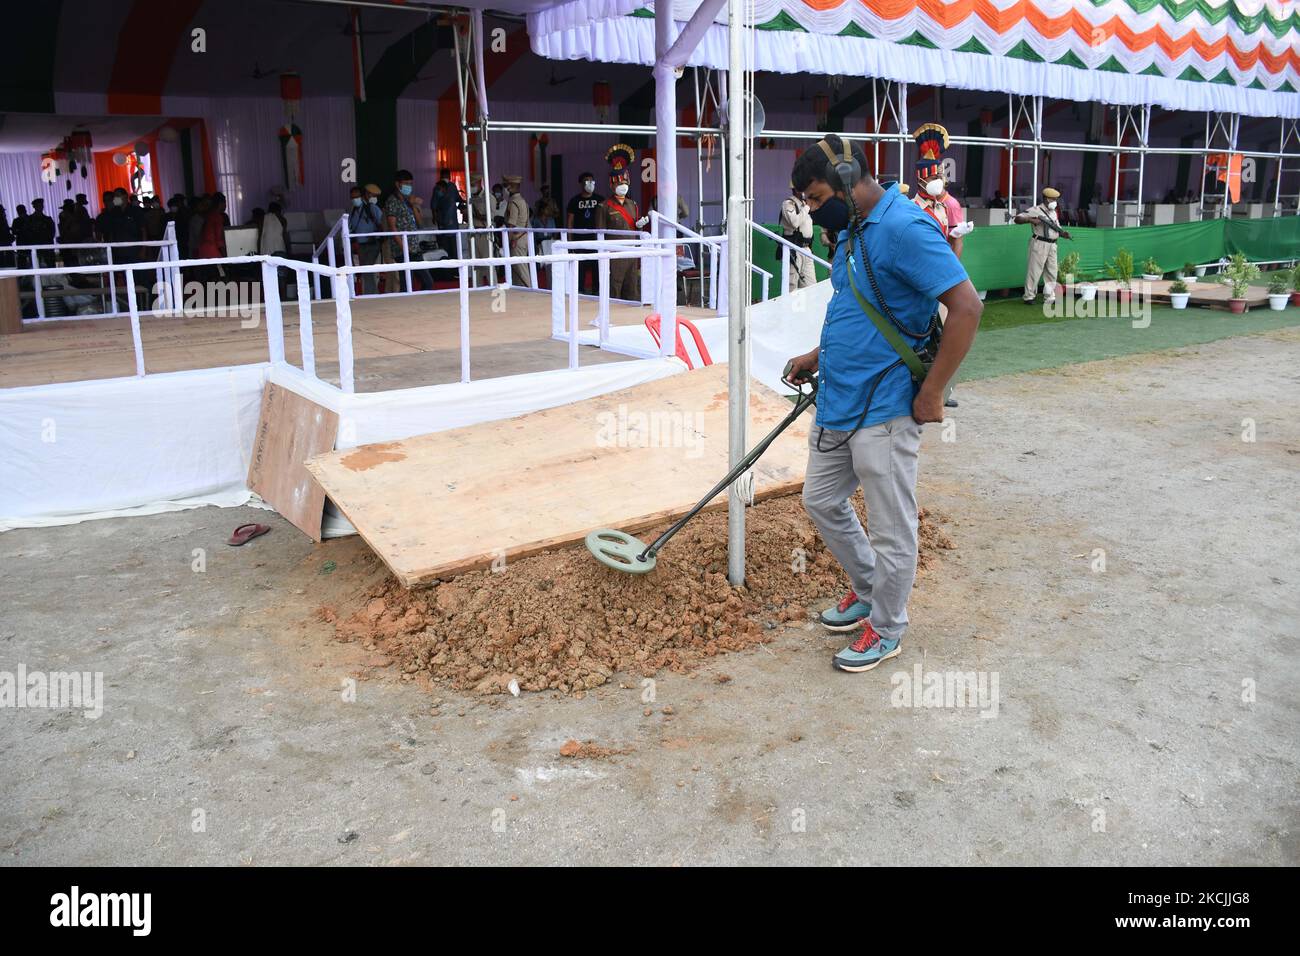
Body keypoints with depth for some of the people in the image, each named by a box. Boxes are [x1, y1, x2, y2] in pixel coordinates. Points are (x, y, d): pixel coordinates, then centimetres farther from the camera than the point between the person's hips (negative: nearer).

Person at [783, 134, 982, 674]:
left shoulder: (903, 228, -19)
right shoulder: (852, 232, 12)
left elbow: (966, 306, -23)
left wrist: (931, 393, -21)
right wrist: (818, 356, 18)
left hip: (884, 411, -10)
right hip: (837, 401, 10)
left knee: (891, 528, 4)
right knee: (822, 501, 20)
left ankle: (886, 628, 23)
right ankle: (867, 589, 40)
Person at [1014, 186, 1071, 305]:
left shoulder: (1053, 213, 17)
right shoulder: (1035, 210, -6)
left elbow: (1057, 228, 22)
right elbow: (1017, 219, -11)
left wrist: (1064, 234, 0)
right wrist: (1030, 220, -27)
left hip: (1052, 245, 7)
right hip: (1039, 244, -7)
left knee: (1051, 272, 9)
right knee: (1034, 270, -3)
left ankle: (1049, 298, 16)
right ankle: (1029, 297, 5)